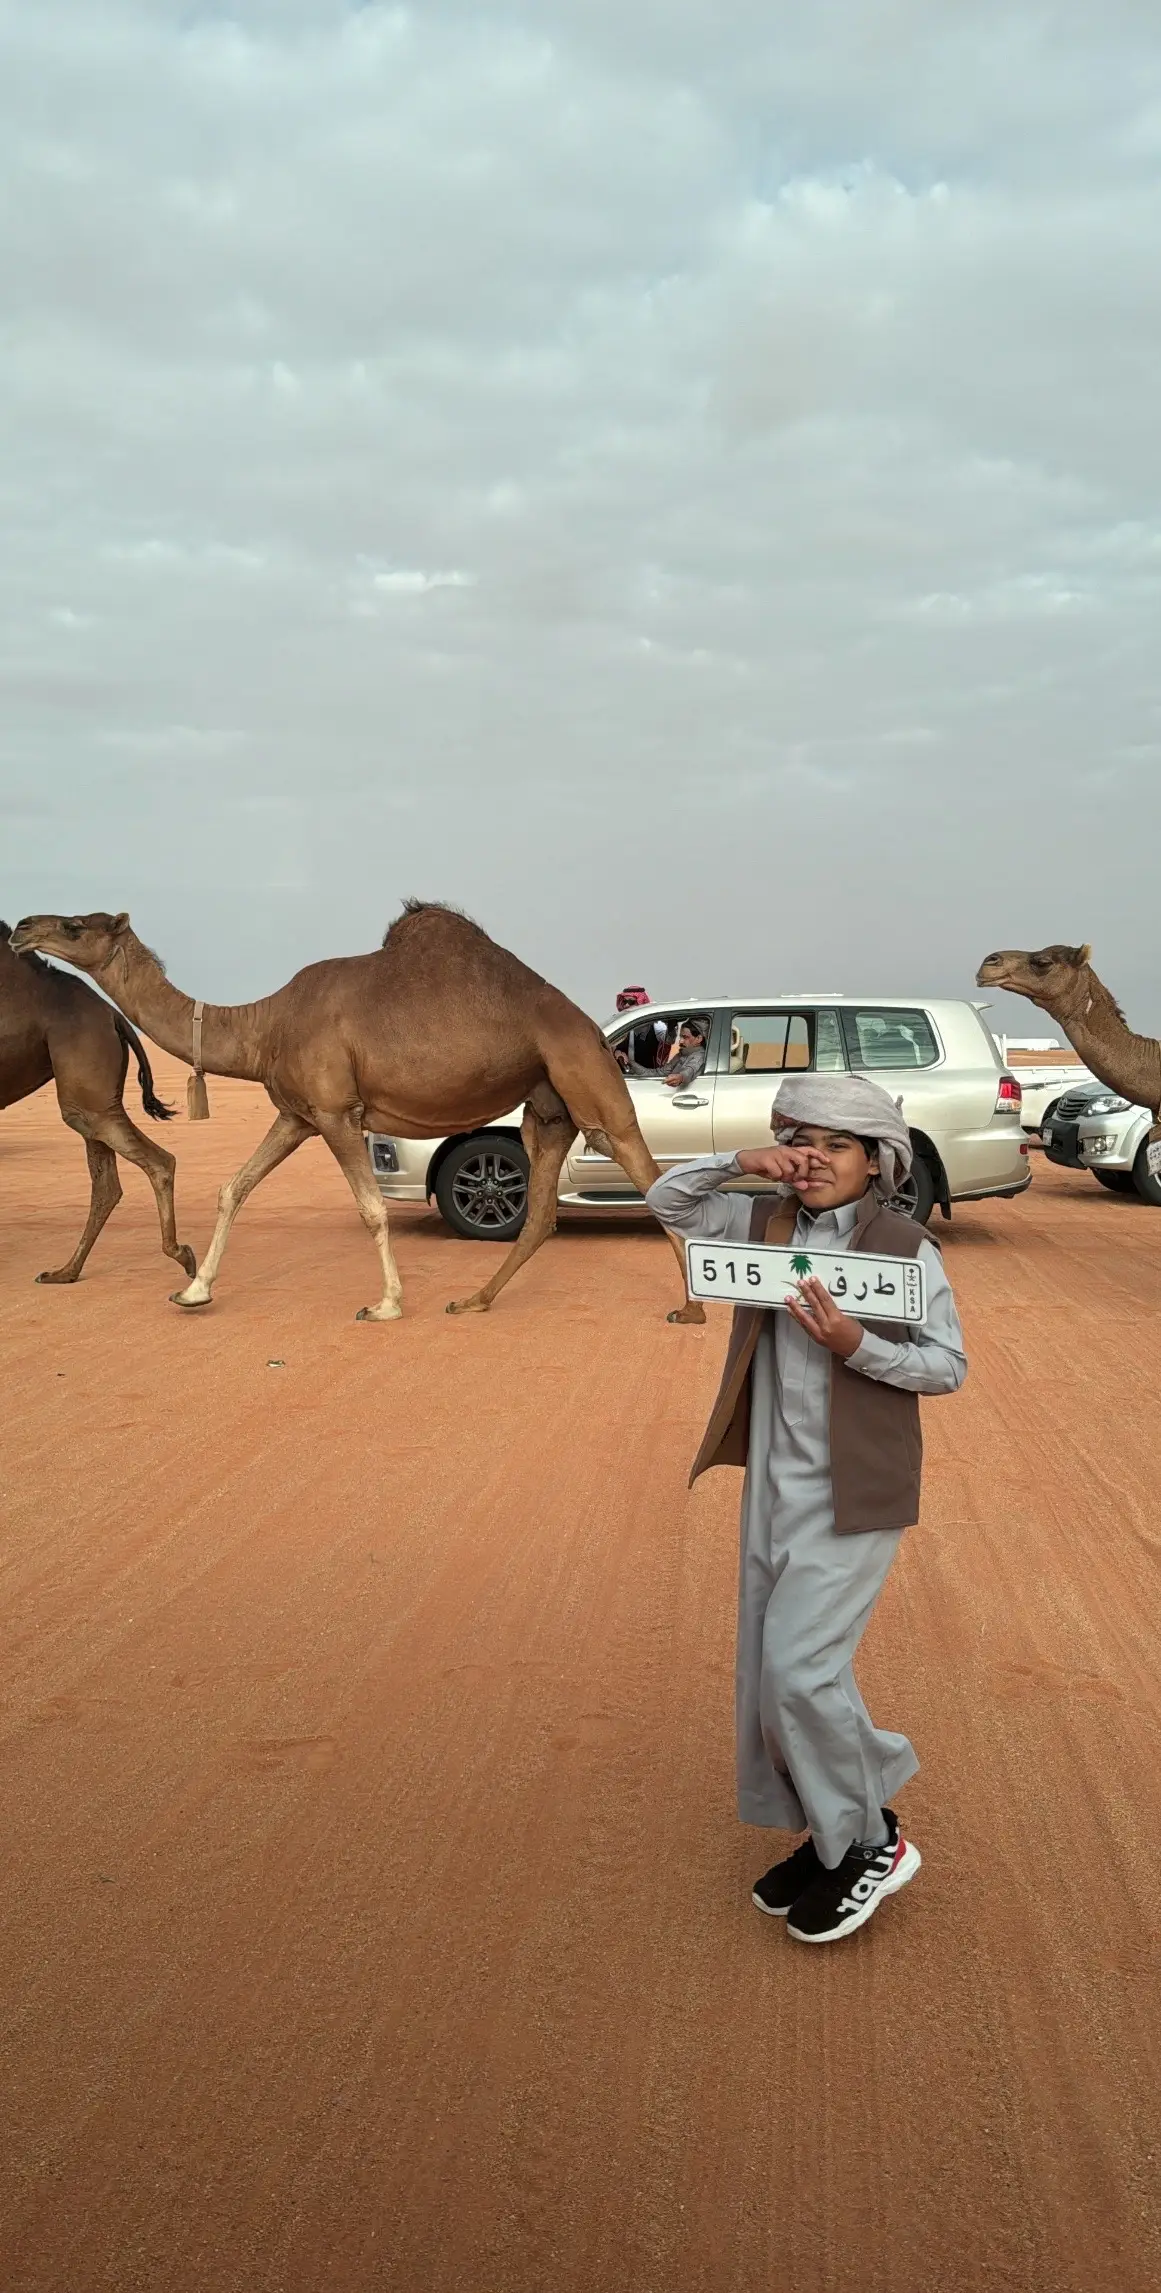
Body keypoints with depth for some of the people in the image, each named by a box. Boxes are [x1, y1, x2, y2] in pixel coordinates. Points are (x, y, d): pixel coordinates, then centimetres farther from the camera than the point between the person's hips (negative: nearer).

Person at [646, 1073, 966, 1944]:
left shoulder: (905, 1246, -10)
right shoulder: (766, 1223, 5)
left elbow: (949, 1365, -9)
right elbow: (666, 1201, 8)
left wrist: (855, 1346, -25)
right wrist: (739, 1164, -8)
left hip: (855, 1492, -6)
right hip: (774, 1482, 7)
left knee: (799, 1665, -10)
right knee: (770, 1668, 12)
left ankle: (871, 1845, 11)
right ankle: (831, 1837, 30)